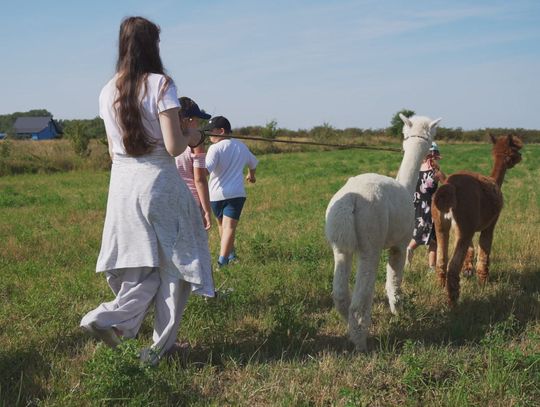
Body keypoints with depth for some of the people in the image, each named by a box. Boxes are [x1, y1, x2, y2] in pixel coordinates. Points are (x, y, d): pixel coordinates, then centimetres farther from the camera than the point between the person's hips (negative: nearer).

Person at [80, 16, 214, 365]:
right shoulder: (161, 84, -11)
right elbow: (174, 146, -14)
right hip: (159, 185, -5)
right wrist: (191, 138, 6)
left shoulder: (108, 93, 6)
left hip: (122, 186, 5)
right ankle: (160, 346, 14)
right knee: (173, 264, 10)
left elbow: (114, 151, 11)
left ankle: (109, 318, -5)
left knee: (142, 265, 16)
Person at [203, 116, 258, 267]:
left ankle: (230, 253, 36)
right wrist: (251, 175, 48)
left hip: (217, 194, -2)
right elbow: (253, 163, 30)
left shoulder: (215, 148, -10)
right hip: (236, 193, 2)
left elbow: (205, 170, -23)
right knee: (229, 227, -7)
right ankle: (222, 259, -23)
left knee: (222, 225, 20)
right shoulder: (241, 147, 10)